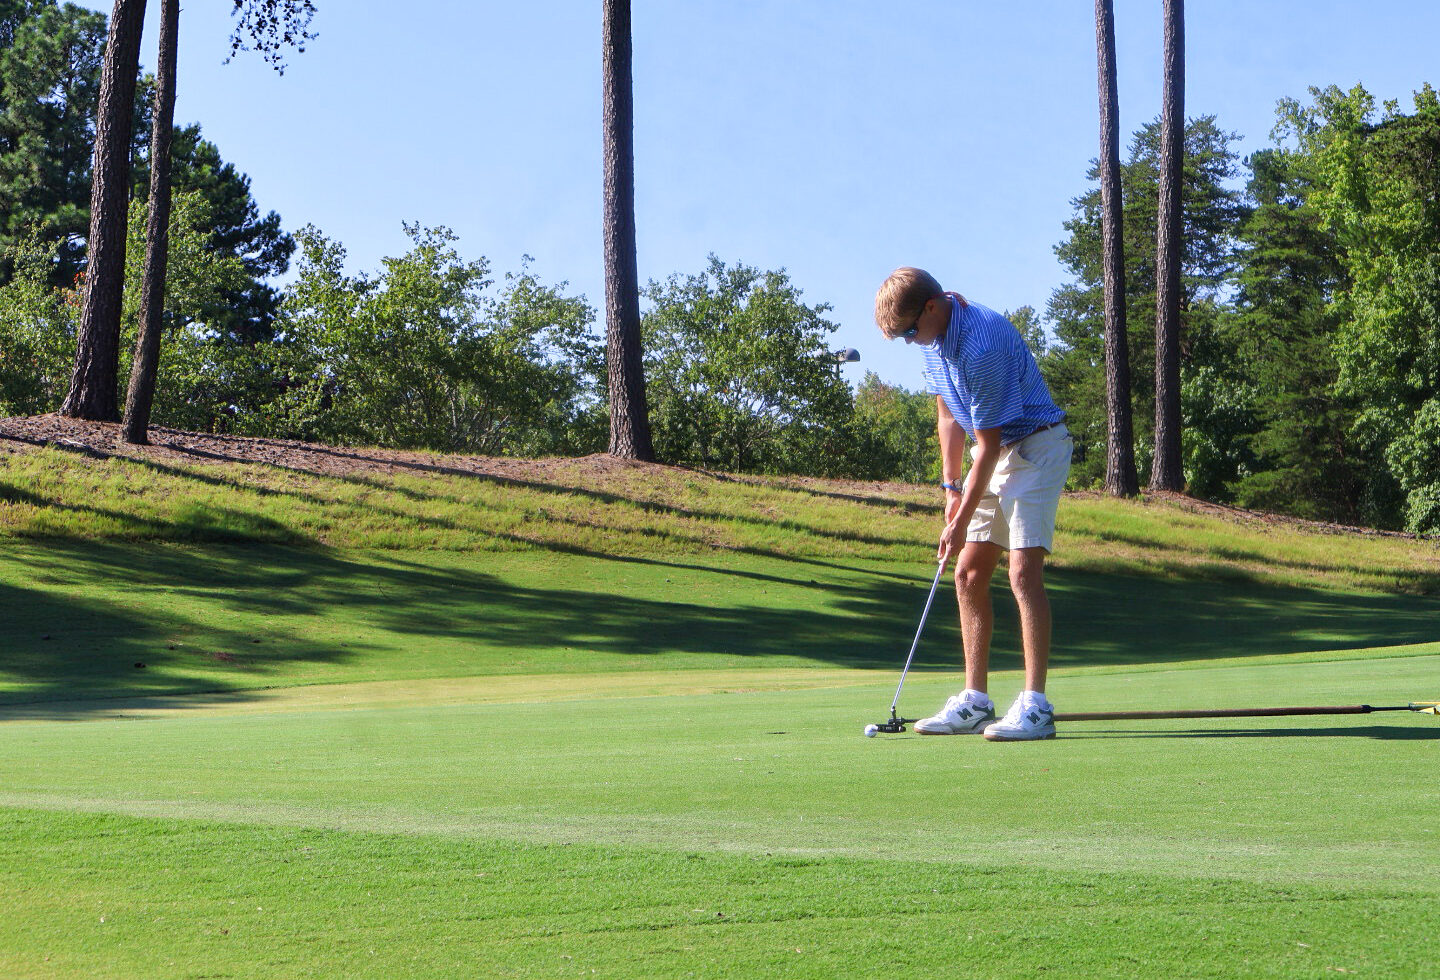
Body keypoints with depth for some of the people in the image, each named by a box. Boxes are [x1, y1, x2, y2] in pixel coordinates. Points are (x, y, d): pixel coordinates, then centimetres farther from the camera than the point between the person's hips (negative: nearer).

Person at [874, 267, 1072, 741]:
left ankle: (1035, 706, -20)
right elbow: (950, 416, 11)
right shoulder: (933, 337, 0)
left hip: (1036, 446, -9)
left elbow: (988, 445, -22)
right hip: (997, 450, 9)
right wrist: (952, 487, 5)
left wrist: (961, 521, -16)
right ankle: (975, 702, 11)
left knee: (1023, 571, -19)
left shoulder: (980, 345, -29)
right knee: (968, 573, 6)